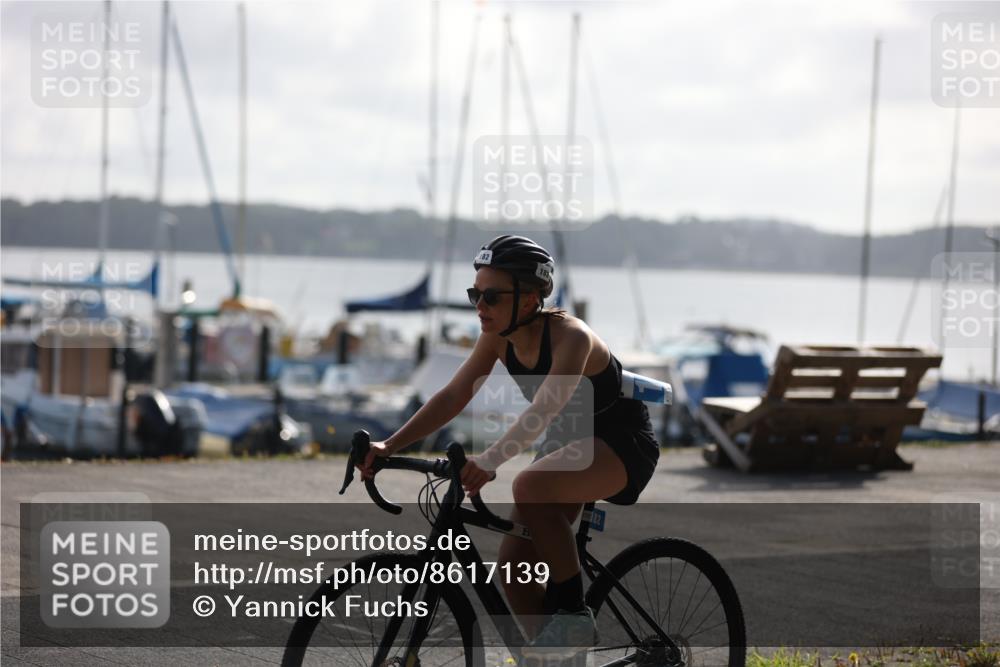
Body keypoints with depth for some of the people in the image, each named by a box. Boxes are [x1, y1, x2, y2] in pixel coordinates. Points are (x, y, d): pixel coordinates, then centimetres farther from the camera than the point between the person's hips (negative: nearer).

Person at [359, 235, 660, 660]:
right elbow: (453, 396, -8)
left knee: (530, 486, -34)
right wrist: (389, 446, -19)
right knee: (515, 564, -4)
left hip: (622, 444, -8)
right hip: (569, 444, 8)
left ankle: (572, 613, -20)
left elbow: (543, 410, -42)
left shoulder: (571, 337, -28)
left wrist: (490, 460, -57)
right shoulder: (498, 338, -6)